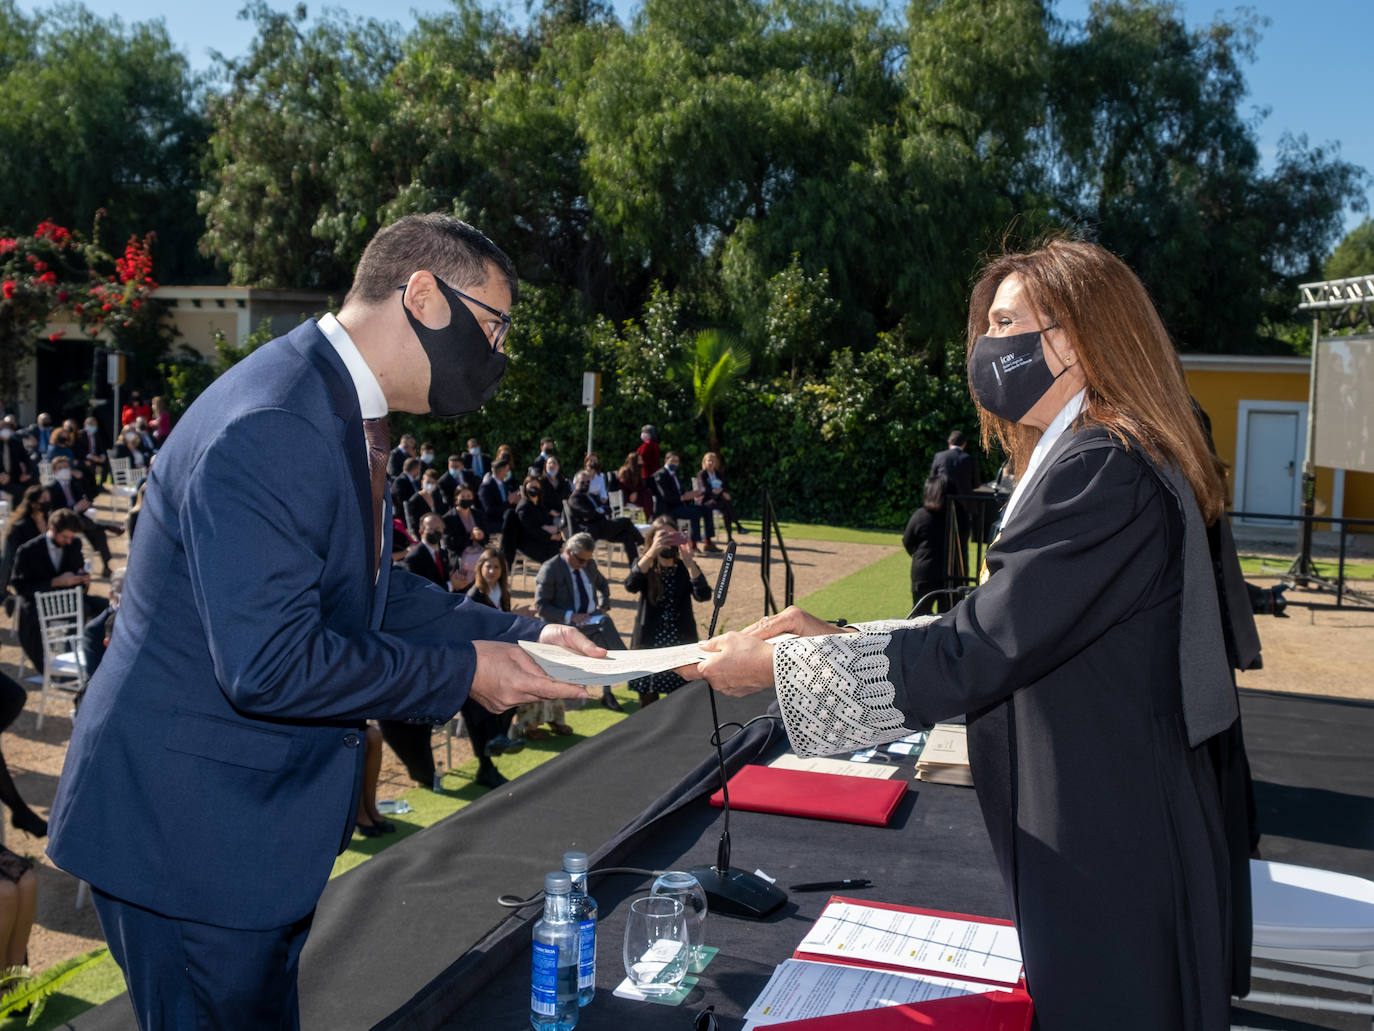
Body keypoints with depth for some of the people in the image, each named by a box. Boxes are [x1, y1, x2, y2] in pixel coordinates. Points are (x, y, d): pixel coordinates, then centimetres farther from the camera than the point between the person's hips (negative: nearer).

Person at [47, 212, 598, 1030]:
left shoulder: (341, 410, 5)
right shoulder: (270, 432, -28)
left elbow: (371, 589, 13)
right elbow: (267, 665, -31)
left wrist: (514, 635, 2)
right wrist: (463, 672, -21)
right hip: (189, 832, -10)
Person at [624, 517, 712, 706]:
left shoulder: (685, 568, 2)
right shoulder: (644, 565, 2)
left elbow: (704, 595, -15)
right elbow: (630, 585, -22)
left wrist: (689, 563, -27)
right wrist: (652, 553, -33)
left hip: (681, 644, 0)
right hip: (649, 644, 0)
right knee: (648, 703, 6)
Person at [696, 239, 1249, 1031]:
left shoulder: (1101, 473, -22)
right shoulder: (1088, 461, 13)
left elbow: (977, 653, -24)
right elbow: (1001, 630, 11)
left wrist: (780, 663, -16)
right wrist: (834, 636, 4)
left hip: (1111, 865, -10)